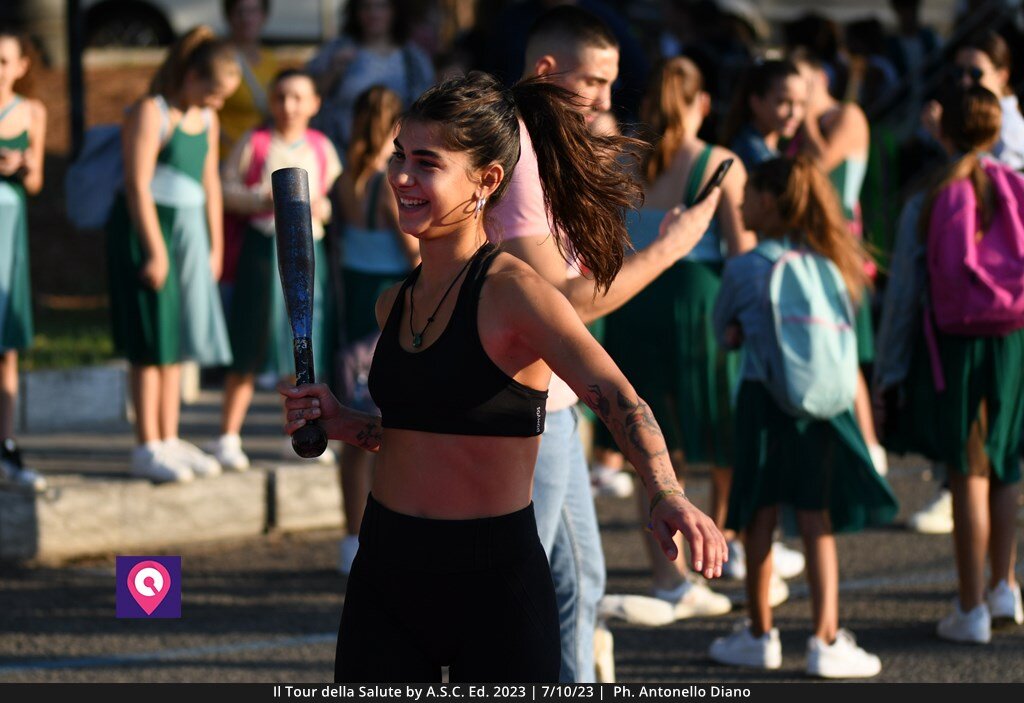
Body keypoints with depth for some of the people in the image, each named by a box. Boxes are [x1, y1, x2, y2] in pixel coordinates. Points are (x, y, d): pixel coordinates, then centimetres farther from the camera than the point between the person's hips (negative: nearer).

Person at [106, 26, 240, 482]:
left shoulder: (207, 121, 13)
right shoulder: (151, 113, -12)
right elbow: (138, 185, -16)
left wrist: (215, 247, 15)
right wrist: (155, 251, -18)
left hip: (189, 234, 8)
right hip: (148, 228, -8)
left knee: (177, 341, 9)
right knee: (151, 342, -7)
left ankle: (170, 441, 15)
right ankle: (147, 449, -4)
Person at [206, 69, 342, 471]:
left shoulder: (321, 148, 11)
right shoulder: (254, 144, 3)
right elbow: (226, 189, -3)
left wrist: (322, 208, -9)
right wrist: (262, 200, -17)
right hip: (262, 245, -3)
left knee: (306, 347, 4)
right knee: (248, 350, -3)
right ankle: (228, 436, 1)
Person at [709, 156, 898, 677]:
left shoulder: (744, 268, -6)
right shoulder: (829, 260, 4)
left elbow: (723, 331, 7)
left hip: (763, 398, -3)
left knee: (760, 519, 8)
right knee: (817, 523, 6)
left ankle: (759, 635, 18)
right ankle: (826, 640, 0)